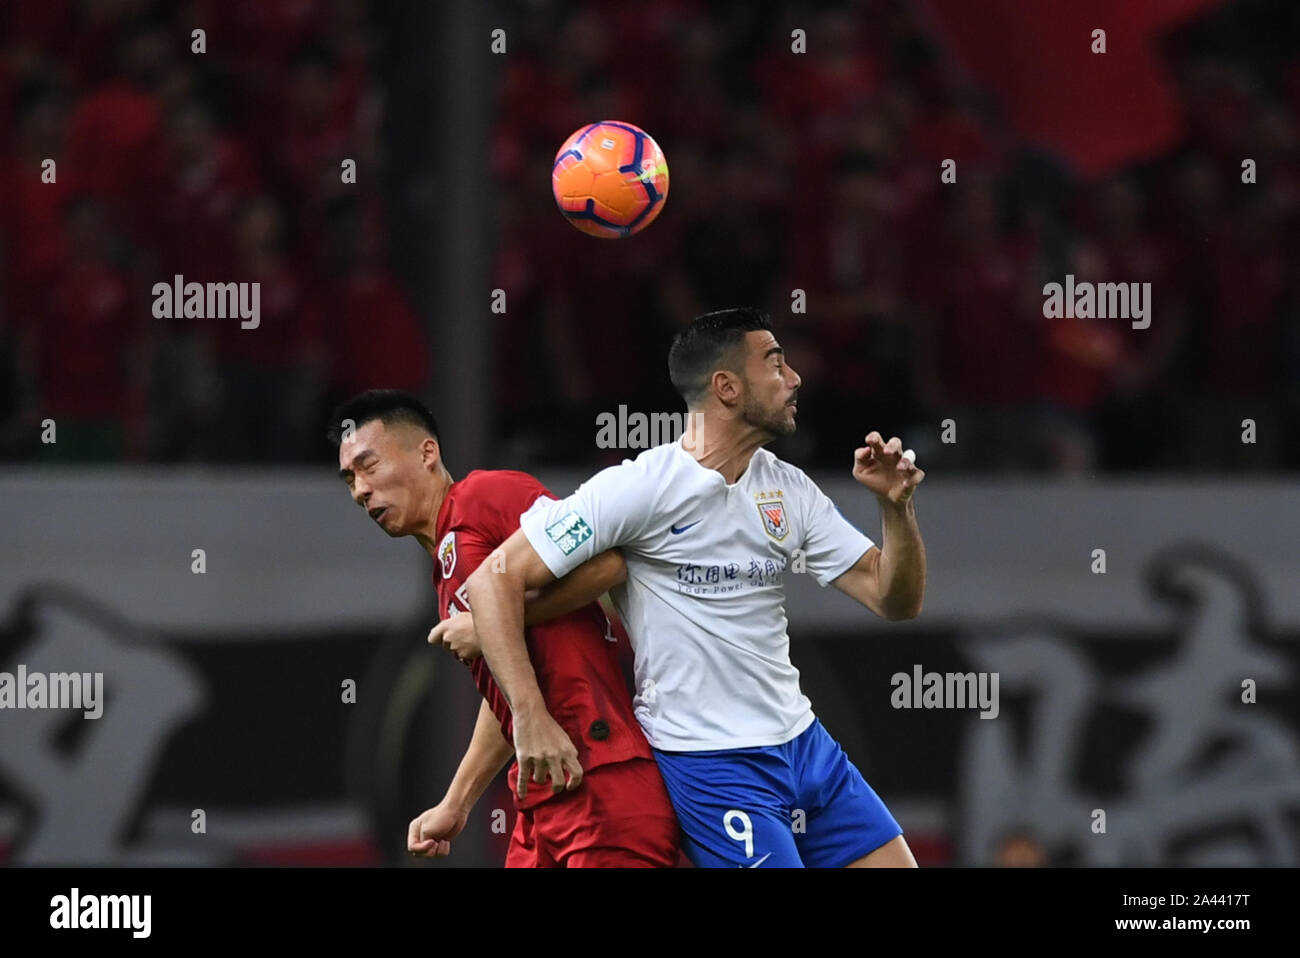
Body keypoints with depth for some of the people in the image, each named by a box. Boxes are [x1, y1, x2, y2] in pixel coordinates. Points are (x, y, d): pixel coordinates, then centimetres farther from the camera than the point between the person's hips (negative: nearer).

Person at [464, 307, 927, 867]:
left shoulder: (789, 490, 7)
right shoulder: (641, 489, -13)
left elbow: (894, 601, 8)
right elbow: (496, 578, -16)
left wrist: (897, 506, -10)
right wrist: (530, 717, -23)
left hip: (801, 740, 7)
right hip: (706, 762, -7)